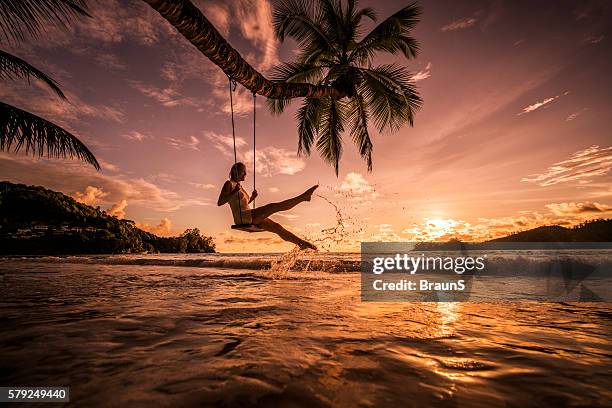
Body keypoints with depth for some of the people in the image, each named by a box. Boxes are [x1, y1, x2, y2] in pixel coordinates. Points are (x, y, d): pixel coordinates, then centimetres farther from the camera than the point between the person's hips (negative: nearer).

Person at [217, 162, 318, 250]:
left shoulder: (239, 186, 25)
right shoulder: (229, 184, 0)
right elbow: (219, 202, -12)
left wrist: (252, 198, 17)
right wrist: (234, 192, -22)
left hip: (249, 220, 9)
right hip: (243, 219, -9)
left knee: (277, 227, 1)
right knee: (274, 206, -20)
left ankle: (301, 243, 5)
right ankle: (303, 196, -23)